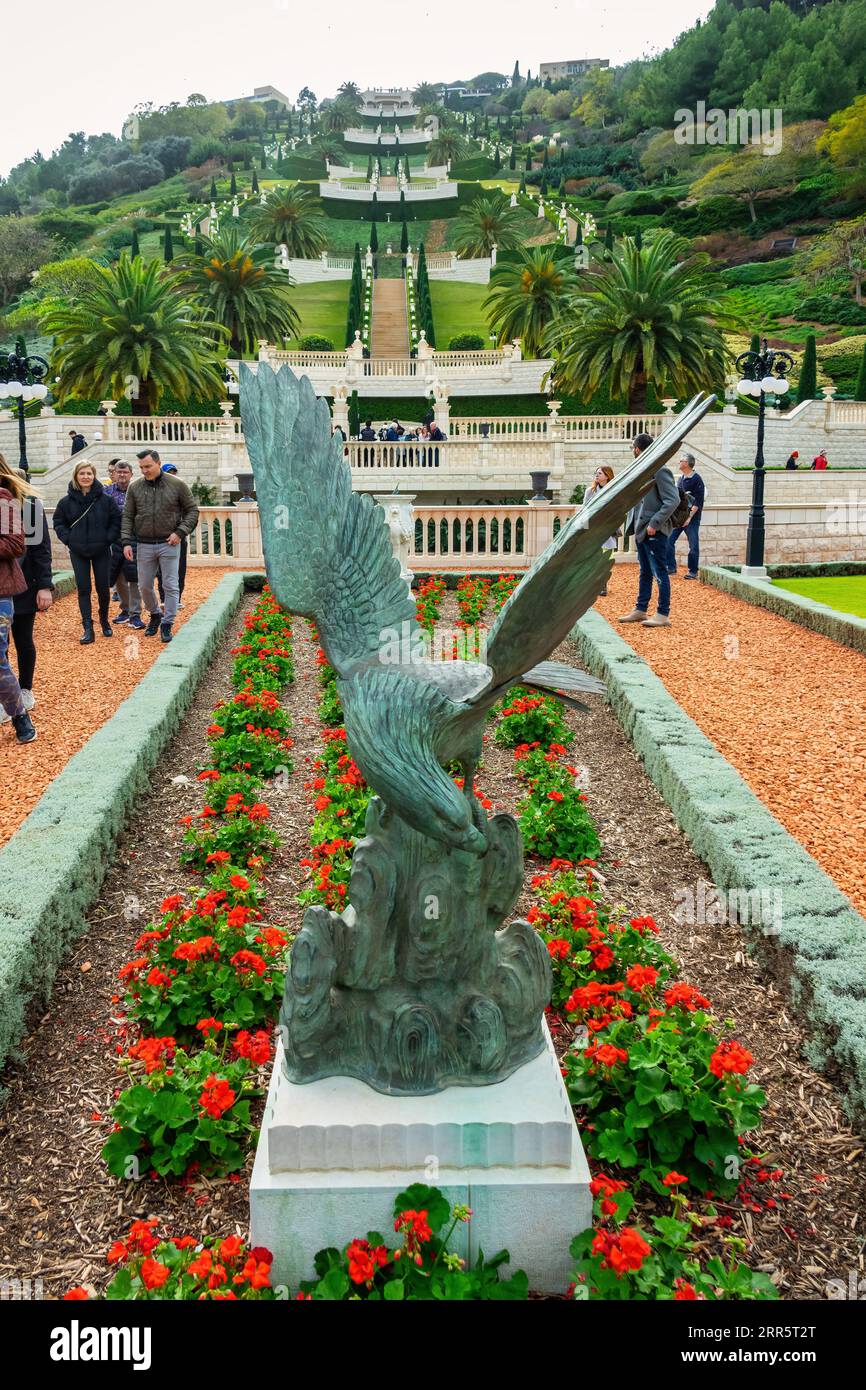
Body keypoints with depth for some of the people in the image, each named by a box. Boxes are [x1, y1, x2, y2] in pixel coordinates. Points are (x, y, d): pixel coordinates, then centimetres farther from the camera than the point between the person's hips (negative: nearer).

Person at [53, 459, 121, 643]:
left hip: (101, 551, -1)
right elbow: (58, 522, 7)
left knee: (103, 587, 7)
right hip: (78, 552, 1)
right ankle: (88, 629, 0)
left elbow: (116, 521, 1)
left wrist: (108, 539, -7)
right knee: (83, 589, -1)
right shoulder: (66, 501, -2)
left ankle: (104, 620, 32)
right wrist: (68, 539, -3)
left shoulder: (106, 500, -6)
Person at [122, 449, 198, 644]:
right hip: (145, 545, 3)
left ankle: (167, 624, 9)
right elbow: (128, 517, 6)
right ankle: (155, 614, 33)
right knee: (144, 586, 9)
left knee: (170, 586, -2)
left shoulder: (176, 484, -4)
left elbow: (192, 510, 2)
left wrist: (180, 532, -10)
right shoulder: (134, 487, 1)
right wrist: (127, 542, -4)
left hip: (169, 544, -2)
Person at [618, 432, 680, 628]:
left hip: (655, 531, -9)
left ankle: (663, 615, 0)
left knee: (660, 573, -4)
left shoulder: (660, 471, -14)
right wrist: (632, 522, 11)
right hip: (641, 530, 9)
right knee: (645, 573, 16)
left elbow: (672, 500, -19)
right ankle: (640, 610, 25)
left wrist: (654, 523, -20)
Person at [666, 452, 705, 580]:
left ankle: (692, 571, 6)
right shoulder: (680, 479, 13)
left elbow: (698, 502, -13)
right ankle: (671, 567, 10)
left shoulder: (697, 480, -9)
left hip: (692, 517, -7)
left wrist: (689, 517, -18)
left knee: (693, 545, -1)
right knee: (668, 540, 1)